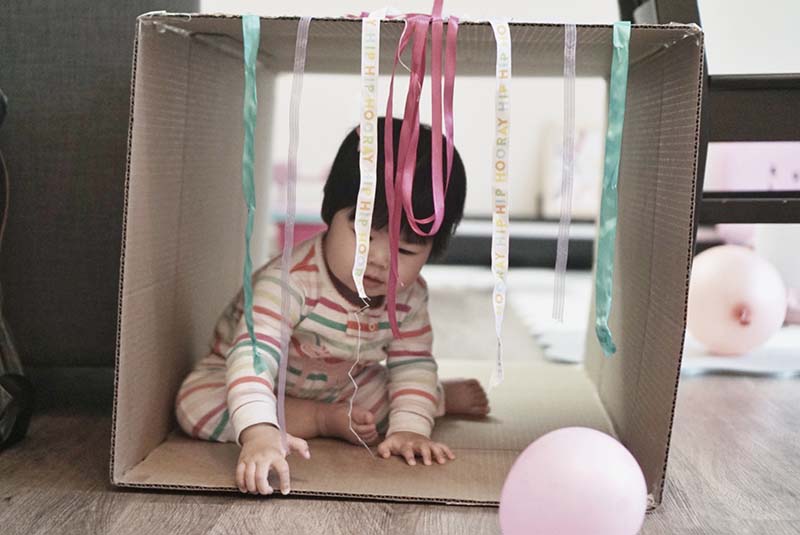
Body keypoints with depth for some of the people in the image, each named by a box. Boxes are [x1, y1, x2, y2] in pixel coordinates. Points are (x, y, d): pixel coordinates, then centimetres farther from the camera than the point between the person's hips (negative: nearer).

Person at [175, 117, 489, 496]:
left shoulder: (409, 297, -18)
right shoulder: (290, 281, -40)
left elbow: (412, 363, -9)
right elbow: (254, 356, -50)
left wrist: (409, 428, -25)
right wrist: (260, 433, -65)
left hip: (341, 386, 4)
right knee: (197, 405, -30)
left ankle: (440, 397, 25)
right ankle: (324, 421, -20)